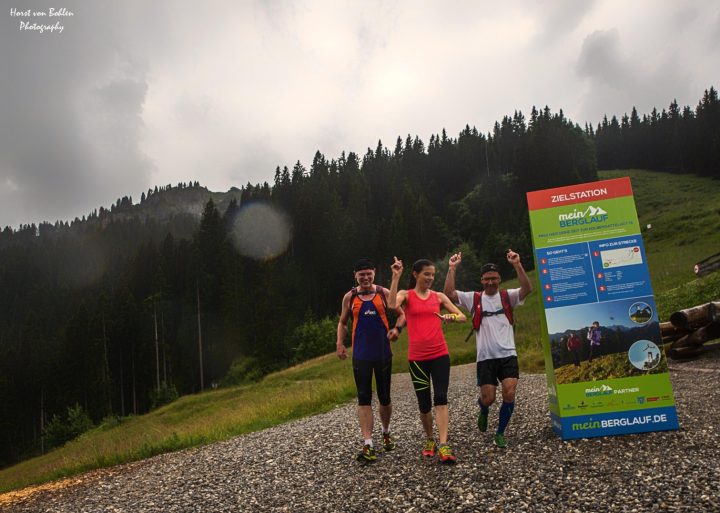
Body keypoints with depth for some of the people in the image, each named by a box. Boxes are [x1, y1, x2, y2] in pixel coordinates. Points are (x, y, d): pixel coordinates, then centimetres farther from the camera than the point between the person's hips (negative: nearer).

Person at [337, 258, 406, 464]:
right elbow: (342, 322, 13)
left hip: (383, 354, 0)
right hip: (361, 356, 0)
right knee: (364, 399, -4)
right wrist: (340, 343, -3)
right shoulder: (349, 297, 3)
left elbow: (401, 314, 7)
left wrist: (397, 328, -14)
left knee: (384, 397, 12)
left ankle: (386, 432, 37)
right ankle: (368, 445, -2)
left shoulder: (384, 293, 0)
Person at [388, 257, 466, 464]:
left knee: (441, 398, -10)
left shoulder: (439, 296, 8)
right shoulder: (406, 295, 0)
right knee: (424, 403, 7)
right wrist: (395, 277, -23)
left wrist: (451, 317, -14)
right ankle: (429, 439, 29)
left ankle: (444, 446, -11)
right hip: (417, 356, -1)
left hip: (440, 354, 1)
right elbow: (391, 305, -23)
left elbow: (463, 317, 8)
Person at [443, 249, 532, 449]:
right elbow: (449, 293, -8)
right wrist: (452, 269, -12)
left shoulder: (507, 296, 4)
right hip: (486, 357, 0)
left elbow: (528, 289, -14)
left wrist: (517, 265, -25)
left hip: (508, 354, 0)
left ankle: (500, 433, 11)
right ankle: (483, 411, 39)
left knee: (509, 394, -11)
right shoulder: (474, 299, 4)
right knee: (488, 398, 0)